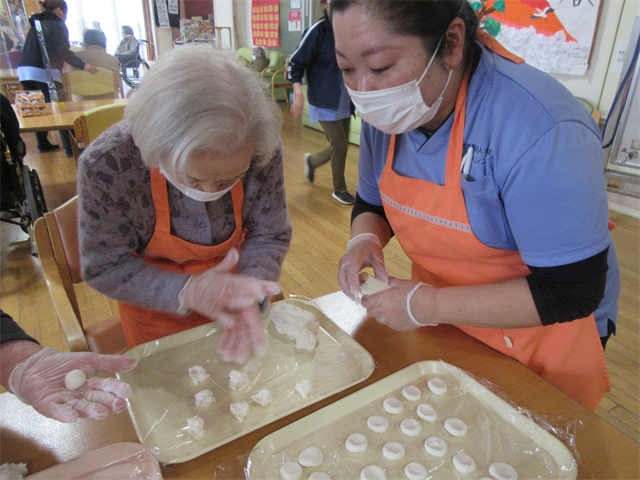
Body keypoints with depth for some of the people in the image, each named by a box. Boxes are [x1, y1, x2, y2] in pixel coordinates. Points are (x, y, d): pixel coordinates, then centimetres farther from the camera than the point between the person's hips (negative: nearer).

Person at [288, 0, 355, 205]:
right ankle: (340, 189, 16)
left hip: (344, 101, 6)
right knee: (340, 146, -5)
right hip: (324, 102, -6)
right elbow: (295, 63, -10)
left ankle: (312, 161, 40)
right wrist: (298, 93, -22)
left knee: (340, 146, 11)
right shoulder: (317, 31, -12)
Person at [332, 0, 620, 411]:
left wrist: (429, 306, -30)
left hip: (540, 339, -5)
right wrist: (365, 238, -20)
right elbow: (372, 204, 3)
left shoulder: (542, 133, -34)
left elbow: (573, 292, -29)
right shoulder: (387, 113, -12)